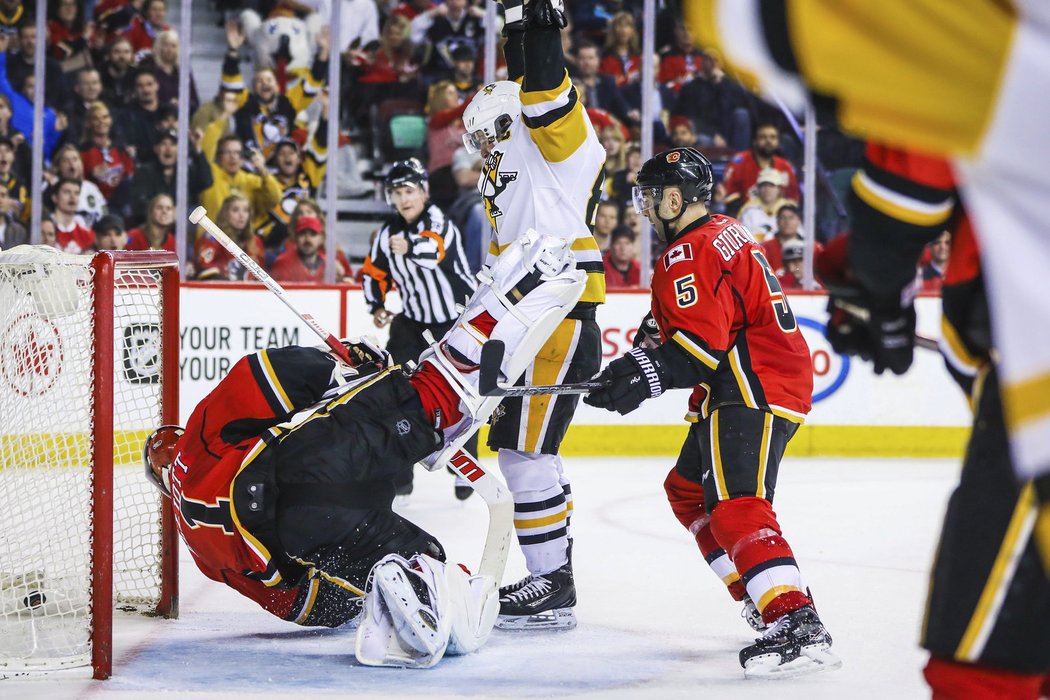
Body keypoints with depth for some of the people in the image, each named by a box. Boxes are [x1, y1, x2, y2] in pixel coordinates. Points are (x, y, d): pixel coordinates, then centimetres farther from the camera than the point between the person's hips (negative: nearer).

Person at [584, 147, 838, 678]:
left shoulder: (689, 255, -13)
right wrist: (644, 356, 20)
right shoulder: (725, 234, 20)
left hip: (752, 392, -11)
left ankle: (800, 628, -37)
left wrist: (648, 374, -30)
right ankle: (762, 602, 21)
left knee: (735, 507, -24)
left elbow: (702, 342, -24)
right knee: (687, 490, 22)